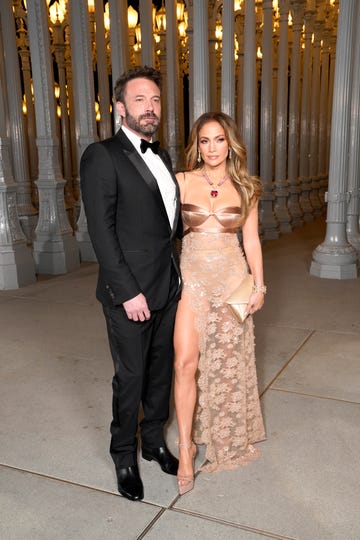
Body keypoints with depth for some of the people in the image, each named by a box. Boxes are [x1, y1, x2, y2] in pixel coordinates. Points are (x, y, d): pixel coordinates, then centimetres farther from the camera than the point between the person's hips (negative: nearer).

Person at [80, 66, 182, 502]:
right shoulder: (101, 156, -10)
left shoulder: (161, 156, 13)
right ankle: (124, 456, 28)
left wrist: (178, 274, 7)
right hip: (130, 292, -6)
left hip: (169, 286, 7)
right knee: (131, 377, 7)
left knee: (161, 369, 17)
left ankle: (154, 440, 37)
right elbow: (101, 231, -15)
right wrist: (128, 291, -18)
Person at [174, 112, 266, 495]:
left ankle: (224, 437, 34)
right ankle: (186, 447, 8)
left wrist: (259, 285, 4)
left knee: (226, 362, 11)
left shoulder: (245, 188, 3)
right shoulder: (182, 182, -1)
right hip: (192, 276, -1)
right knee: (186, 363, -8)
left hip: (232, 278, 1)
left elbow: (251, 240, 7)